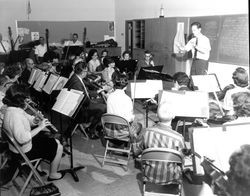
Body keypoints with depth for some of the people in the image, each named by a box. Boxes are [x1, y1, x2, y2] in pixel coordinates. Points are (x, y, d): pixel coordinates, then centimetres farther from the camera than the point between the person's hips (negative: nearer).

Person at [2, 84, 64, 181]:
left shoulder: (16, 109, -4)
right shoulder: (14, 115, -34)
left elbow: (28, 120, 9)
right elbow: (22, 139, -39)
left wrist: (36, 120, -13)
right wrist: (39, 127, -31)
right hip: (24, 151, -10)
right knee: (59, 147, 2)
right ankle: (53, 175, 18)